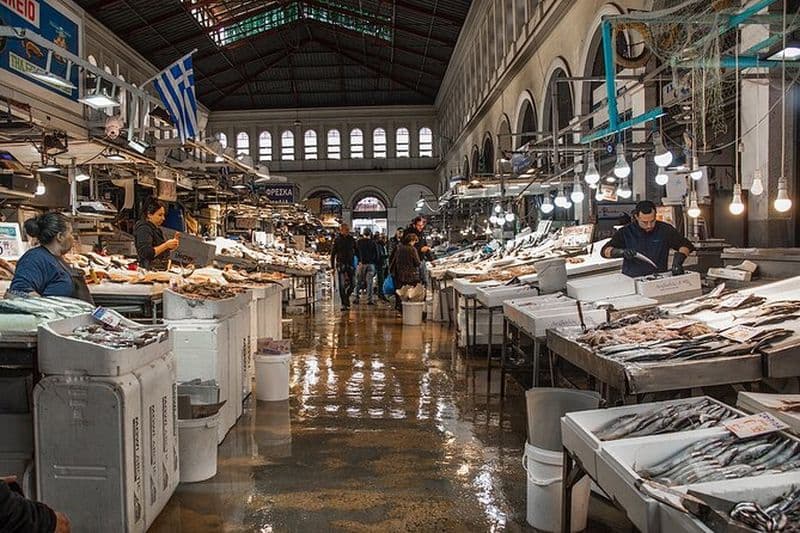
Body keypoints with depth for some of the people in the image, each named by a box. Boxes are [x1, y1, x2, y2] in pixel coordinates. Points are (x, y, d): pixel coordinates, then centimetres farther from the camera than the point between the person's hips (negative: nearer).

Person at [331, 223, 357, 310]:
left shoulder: (352, 239, 6)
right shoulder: (337, 240, -2)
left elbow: (356, 252, 10)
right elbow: (333, 253, -1)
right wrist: (332, 266, -5)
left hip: (350, 264, 3)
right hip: (341, 264, -3)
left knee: (352, 284, 2)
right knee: (342, 285, -3)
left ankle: (346, 296, 29)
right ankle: (344, 304, 3)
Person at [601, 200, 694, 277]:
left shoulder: (664, 230, 5)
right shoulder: (625, 233, 1)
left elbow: (685, 245, 9)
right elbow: (605, 250, -3)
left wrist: (678, 262, -11)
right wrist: (621, 252, -23)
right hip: (632, 281, -1)